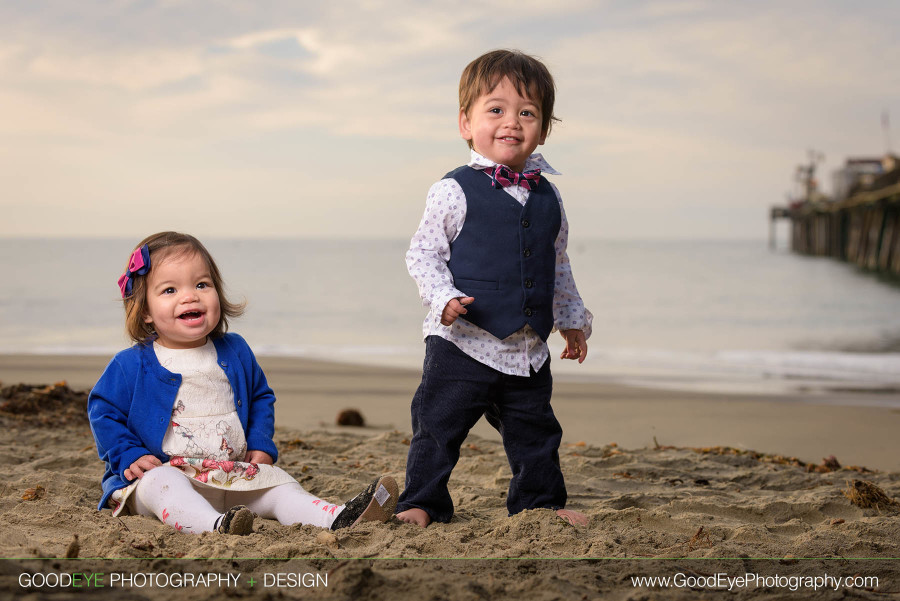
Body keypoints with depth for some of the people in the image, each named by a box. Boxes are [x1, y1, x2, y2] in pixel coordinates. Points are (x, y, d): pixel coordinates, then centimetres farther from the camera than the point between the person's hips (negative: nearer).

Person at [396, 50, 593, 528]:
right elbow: (422, 253, -8)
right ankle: (421, 503, 12)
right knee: (438, 426, -1)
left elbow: (558, 267, 19)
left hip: (528, 348, 5)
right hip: (463, 342, -5)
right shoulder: (454, 192, -8)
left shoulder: (547, 198, 9)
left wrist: (572, 319, 21)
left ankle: (541, 502, 31)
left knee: (535, 431, 15)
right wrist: (443, 297, -23)